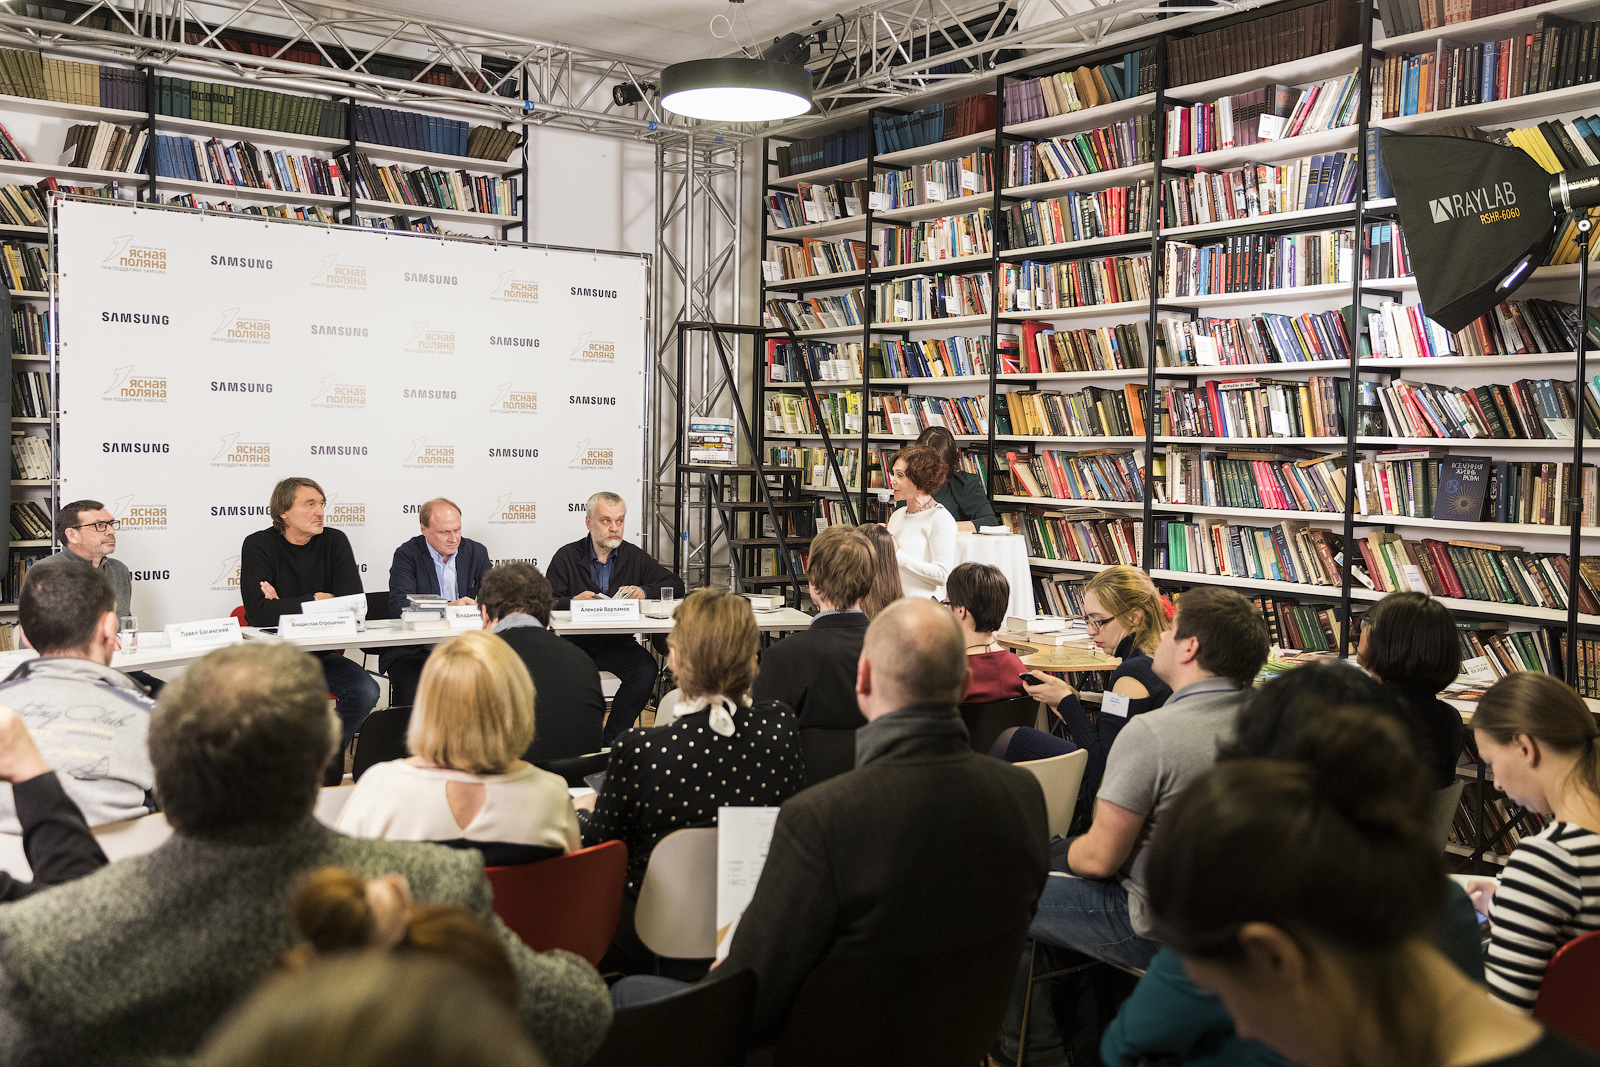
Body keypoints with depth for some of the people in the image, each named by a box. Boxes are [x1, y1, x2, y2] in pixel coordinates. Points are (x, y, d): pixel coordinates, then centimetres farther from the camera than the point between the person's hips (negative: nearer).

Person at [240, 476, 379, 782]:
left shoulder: (334, 542, 1)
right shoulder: (259, 545, -6)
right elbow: (259, 612, -19)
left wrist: (285, 607, -14)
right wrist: (315, 600, -13)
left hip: (320, 653, 3)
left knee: (366, 690, -23)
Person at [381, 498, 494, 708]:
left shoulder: (476, 552, 10)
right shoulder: (407, 555, -1)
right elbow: (398, 607, -14)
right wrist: (448, 607, -25)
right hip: (414, 650, -3)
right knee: (412, 700, -30)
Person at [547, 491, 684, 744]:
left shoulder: (635, 557, 12)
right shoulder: (566, 557, 5)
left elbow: (675, 584, 11)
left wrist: (644, 591, -9)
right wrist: (573, 601, -25)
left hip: (618, 644, 2)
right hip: (575, 644, -2)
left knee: (646, 669, -28)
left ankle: (610, 740, -15)